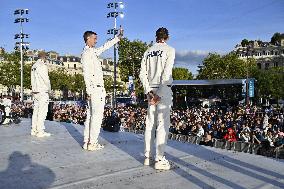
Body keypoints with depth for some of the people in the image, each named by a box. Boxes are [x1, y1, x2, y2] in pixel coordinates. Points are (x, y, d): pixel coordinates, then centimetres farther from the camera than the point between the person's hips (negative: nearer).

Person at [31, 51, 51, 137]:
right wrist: (49, 89, 2)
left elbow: (32, 80, 15)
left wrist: (33, 90, 16)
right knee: (42, 112, -6)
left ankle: (34, 130, 14)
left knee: (36, 110, 11)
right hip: (43, 91, -8)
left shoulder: (34, 66, 15)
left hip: (35, 91, 8)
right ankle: (40, 131, -5)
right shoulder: (43, 65, -10)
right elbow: (46, 79, -11)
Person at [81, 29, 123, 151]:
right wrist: (89, 91, -20)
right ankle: (92, 143, -2)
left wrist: (118, 37, 33)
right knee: (97, 115, -7)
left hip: (95, 89, 10)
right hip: (96, 89, -10)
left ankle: (87, 142, 17)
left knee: (90, 115, 11)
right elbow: (86, 73, -16)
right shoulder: (86, 53, -9)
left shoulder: (93, 52, 18)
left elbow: (105, 46, 31)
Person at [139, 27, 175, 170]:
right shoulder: (169, 50, -1)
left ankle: (148, 157, 12)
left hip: (151, 89, 5)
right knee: (162, 124, -4)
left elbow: (142, 74, 6)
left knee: (150, 123, 8)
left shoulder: (148, 52, 14)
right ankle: (159, 159, -3)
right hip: (163, 89, -5)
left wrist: (149, 91, 3)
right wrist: (160, 94, -11)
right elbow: (166, 74, -11)